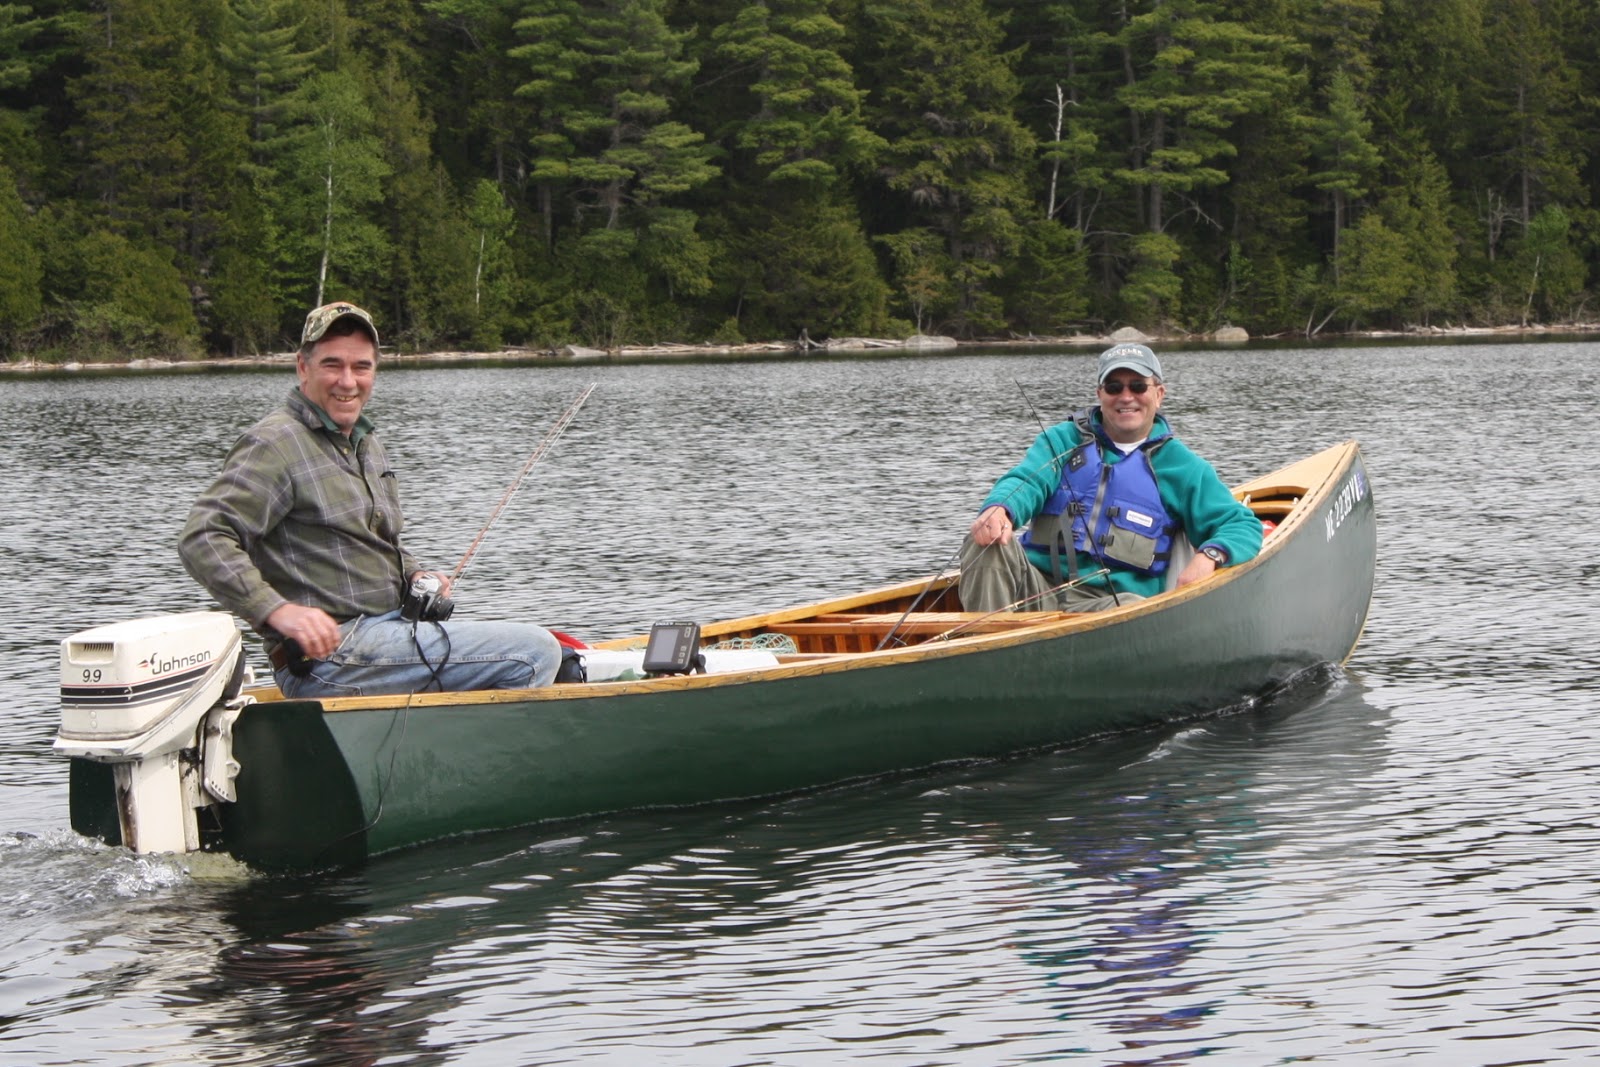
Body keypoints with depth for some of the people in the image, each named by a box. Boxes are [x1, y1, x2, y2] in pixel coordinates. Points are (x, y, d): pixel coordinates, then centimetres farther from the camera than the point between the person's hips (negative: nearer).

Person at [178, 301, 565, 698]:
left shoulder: (366, 443, 18)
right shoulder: (276, 444, -11)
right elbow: (202, 540, -20)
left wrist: (415, 575, 9)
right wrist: (278, 610, -30)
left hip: (387, 628, 10)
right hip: (327, 654, -10)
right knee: (535, 651, -17)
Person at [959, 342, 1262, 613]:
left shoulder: (1181, 467, 14)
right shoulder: (1064, 440, 16)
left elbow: (1243, 525, 11)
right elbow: (1026, 482, -3)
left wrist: (1209, 556, -14)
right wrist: (998, 509, -30)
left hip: (1109, 603, -1)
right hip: (1036, 586, 2)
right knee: (986, 542, -28)